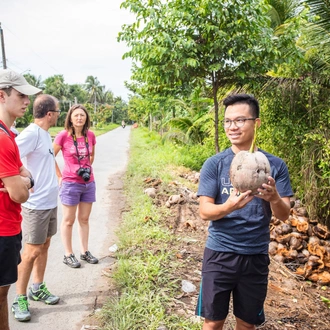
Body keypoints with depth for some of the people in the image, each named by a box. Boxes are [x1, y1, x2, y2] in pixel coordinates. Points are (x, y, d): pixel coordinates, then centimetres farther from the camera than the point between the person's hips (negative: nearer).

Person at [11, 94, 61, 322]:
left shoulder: (45, 133, 8)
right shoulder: (31, 134, -18)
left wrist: (55, 182, 10)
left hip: (50, 201, 8)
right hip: (36, 204, -8)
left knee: (44, 245, 17)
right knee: (32, 251, 2)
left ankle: (37, 289, 32)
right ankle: (20, 299, 18)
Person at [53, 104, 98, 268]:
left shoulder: (90, 135, 1)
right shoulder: (63, 135, -12)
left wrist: (88, 169, 9)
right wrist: (59, 176, -5)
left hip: (88, 183, 5)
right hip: (70, 183, -4)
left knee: (84, 219, 15)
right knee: (69, 220, 7)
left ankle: (84, 252, 28)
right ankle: (68, 255, 20)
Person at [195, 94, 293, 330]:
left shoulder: (275, 165, -3)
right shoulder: (214, 164, -7)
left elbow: (284, 215, -5)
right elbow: (205, 212, -11)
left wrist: (274, 198, -28)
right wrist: (229, 206, -32)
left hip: (256, 256, 1)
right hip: (220, 253, -1)